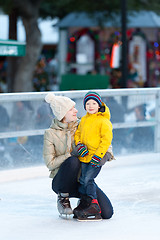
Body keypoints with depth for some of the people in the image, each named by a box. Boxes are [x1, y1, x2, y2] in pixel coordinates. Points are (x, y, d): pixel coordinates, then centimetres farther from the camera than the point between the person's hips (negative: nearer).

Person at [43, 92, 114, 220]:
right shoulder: (50, 134, -9)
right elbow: (50, 164, -12)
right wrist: (72, 155, -22)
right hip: (61, 181, -3)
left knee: (107, 213, -16)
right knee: (73, 161, -38)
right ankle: (63, 198, -12)